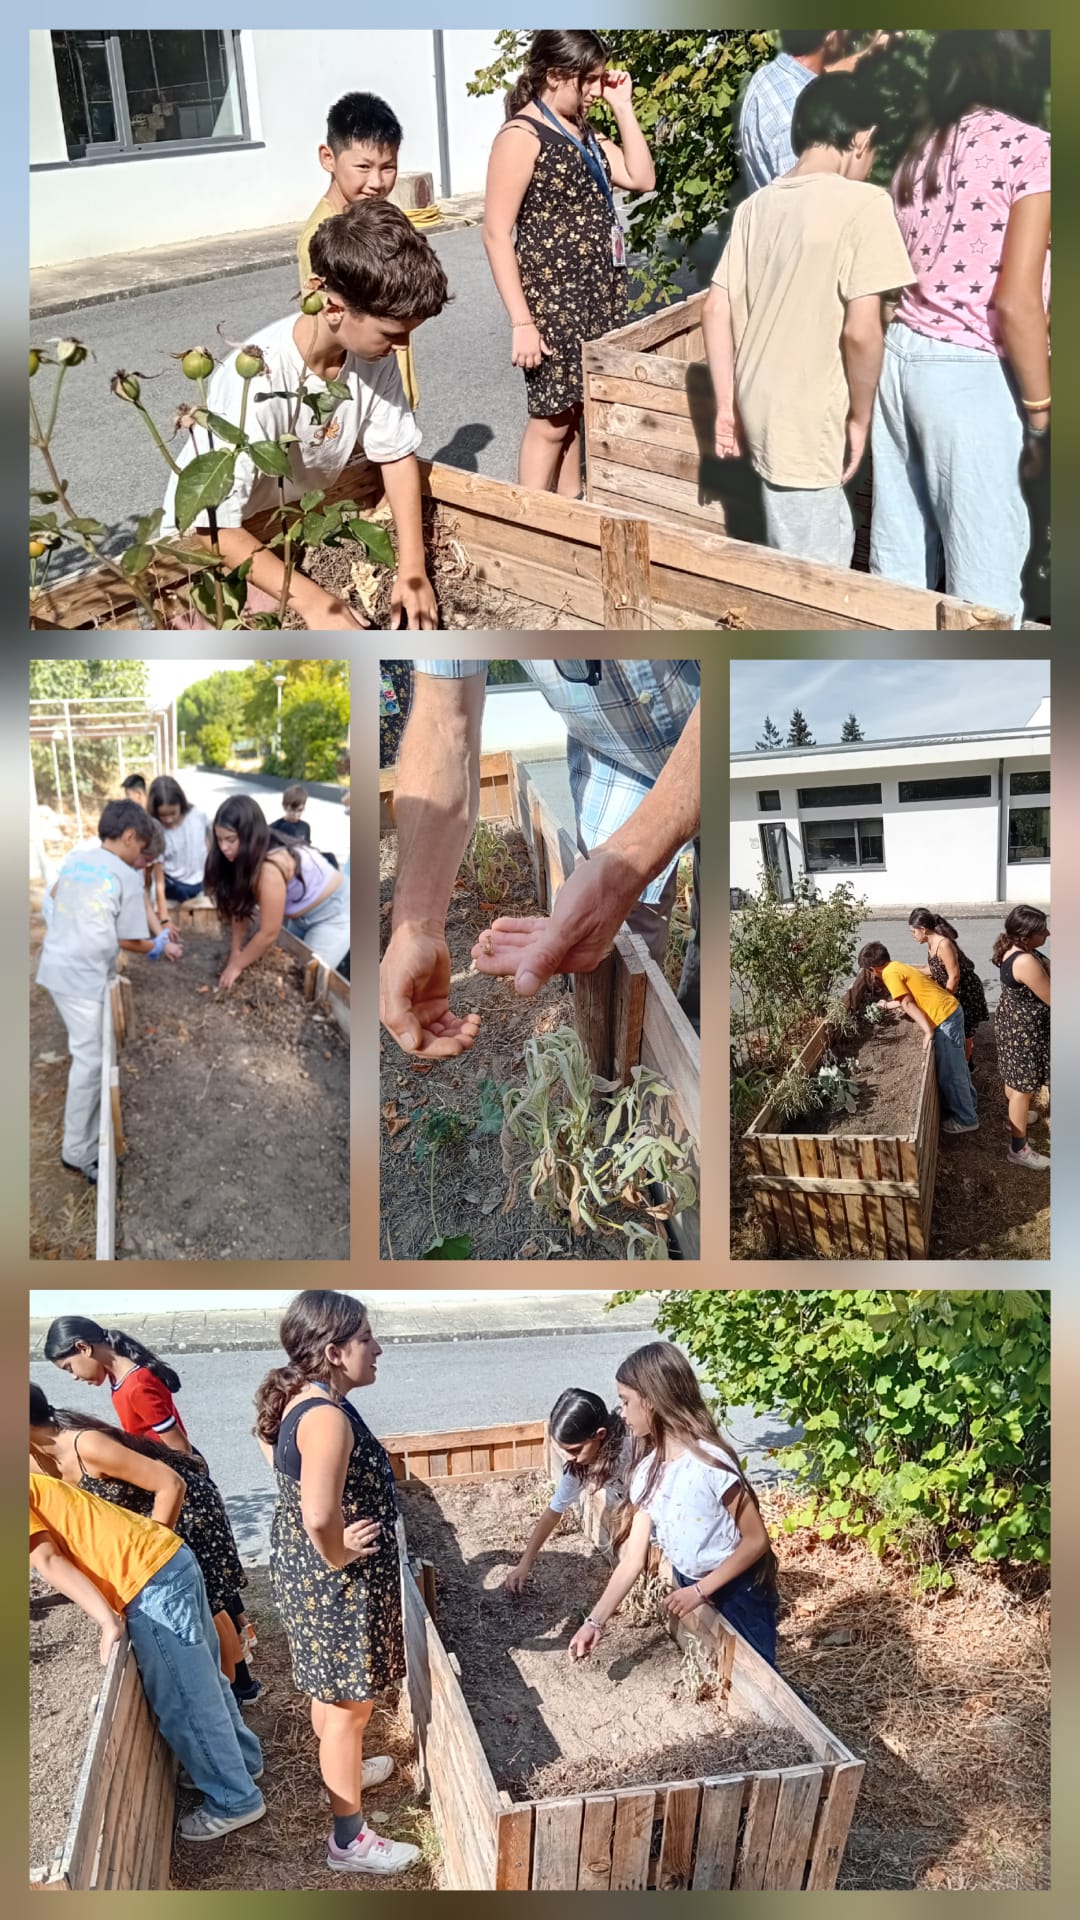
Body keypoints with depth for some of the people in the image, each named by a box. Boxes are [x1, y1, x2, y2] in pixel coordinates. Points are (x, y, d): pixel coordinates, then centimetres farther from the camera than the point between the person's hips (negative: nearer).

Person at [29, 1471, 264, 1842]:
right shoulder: (35, 1487, 22)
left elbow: (47, 1560, -14)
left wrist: (108, 1621, -20)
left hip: (149, 1579, -9)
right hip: (170, 1556, 9)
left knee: (184, 1701, 6)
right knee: (201, 1680, 25)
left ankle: (235, 1801, 19)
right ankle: (242, 1761, 42)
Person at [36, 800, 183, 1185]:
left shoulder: (74, 857, 9)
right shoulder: (126, 877, -11)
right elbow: (129, 941, -7)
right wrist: (162, 946, 11)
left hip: (54, 967, 8)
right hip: (84, 977, -8)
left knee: (87, 1054, 19)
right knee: (91, 1062, -2)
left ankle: (89, 1131, 30)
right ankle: (79, 1153, 4)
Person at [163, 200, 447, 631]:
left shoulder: (373, 352, -17)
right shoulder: (255, 383, -36)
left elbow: (396, 455, -6)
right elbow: (215, 524, -36)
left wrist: (412, 569, -18)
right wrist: (312, 600, -42)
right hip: (214, 537, -6)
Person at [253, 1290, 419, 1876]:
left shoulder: (295, 1399, -2)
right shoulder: (328, 1418, -32)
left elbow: (267, 1439, 21)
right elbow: (321, 1518, -43)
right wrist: (337, 1555, -22)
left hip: (300, 1567, 9)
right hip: (336, 1584, -9)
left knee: (329, 1688, 30)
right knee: (351, 1704, 8)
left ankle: (342, 1770, 54)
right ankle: (349, 1839, 24)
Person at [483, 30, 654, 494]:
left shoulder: (585, 132, 13)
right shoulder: (522, 136, -12)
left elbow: (643, 179, 10)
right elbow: (496, 233, -16)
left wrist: (622, 107, 4)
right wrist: (521, 321, -21)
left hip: (598, 292, 8)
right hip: (552, 296, -7)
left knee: (575, 409, 12)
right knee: (552, 416, -2)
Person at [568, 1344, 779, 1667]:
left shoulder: (709, 1462, -28)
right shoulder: (647, 1473, -6)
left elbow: (756, 1541, -21)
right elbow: (633, 1559, -3)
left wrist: (701, 1591, -19)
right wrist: (596, 1621, -7)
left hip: (737, 1590, -7)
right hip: (690, 1586, 7)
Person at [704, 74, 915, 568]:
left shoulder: (756, 205, 7)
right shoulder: (863, 203, -13)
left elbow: (715, 311, 7)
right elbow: (861, 331, -19)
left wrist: (727, 407, 12)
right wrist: (860, 418, -6)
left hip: (759, 412, 8)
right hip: (807, 425, -8)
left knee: (832, 546, 25)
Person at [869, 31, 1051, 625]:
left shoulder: (922, 147, 11)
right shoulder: (1031, 149, -9)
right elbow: (1015, 303, -15)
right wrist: (1040, 412, -8)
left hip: (900, 356, 7)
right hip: (971, 375, -7)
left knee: (898, 546, 12)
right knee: (986, 560, 3)